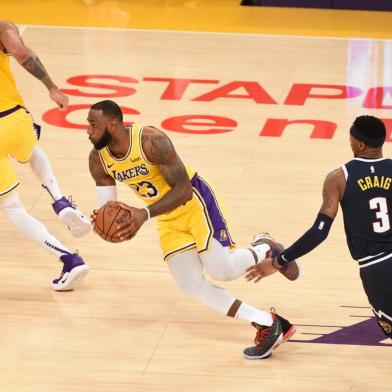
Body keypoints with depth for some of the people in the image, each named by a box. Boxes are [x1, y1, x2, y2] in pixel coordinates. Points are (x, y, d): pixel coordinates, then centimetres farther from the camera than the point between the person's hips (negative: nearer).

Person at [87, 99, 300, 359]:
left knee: (222, 269, -18)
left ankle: (265, 249, 16)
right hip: (168, 220, 7)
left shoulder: (152, 141, -29)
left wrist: (145, 214, -41)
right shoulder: (98, 160, -9)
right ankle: (268, 325, -1)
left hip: (194, 201, -7)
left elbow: (183, 190, -28)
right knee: (191, 286, -4)